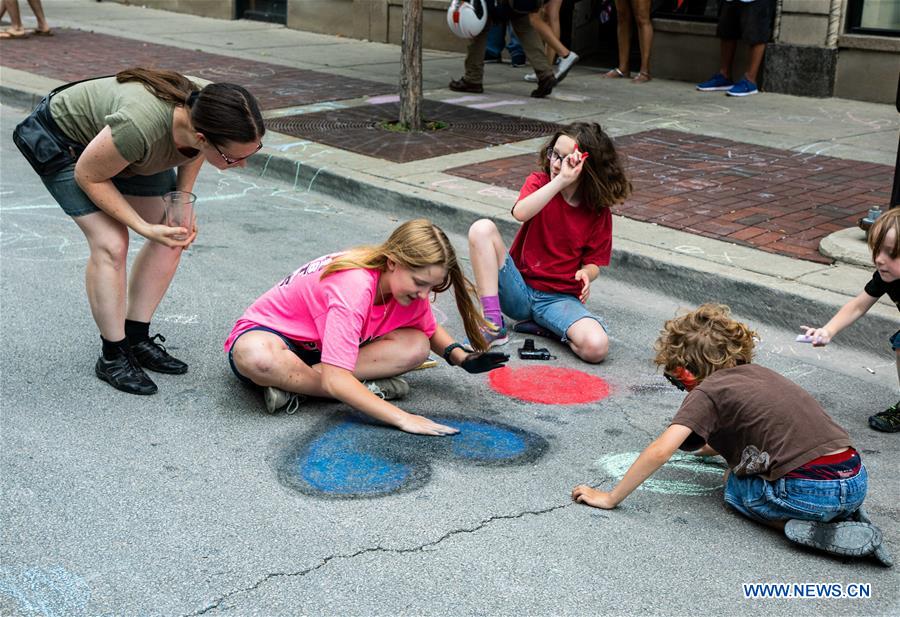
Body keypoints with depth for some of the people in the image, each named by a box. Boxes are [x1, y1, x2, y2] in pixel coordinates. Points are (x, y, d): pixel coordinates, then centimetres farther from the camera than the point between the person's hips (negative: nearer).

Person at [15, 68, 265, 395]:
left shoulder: (207, 119, -26)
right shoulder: (142, 127, -45)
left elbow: (191, 155, 1)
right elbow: (88, 175, -26)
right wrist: (145, 229, -27)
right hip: (66, 139, -6)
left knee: (173, 239, -3)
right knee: (110, 244, -17)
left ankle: (137, 340, 9)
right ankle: (112, 357, -3)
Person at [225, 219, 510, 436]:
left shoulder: (408, 282, -12)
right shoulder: (355, 286, -36)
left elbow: (430, 331, 9)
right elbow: (334, 380, -41)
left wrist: (462, 358, -12)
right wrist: (403, 419, -45)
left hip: (321, 345, 8)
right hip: (268, 334, -8)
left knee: (415, 346, -17)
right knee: (257, 357, -45)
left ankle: (290, 384, -19)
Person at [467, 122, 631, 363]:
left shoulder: (599, 212, -2)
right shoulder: (540, 182, -2)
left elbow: (593, 262, 4)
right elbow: (520, 213, -25)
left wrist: (585, 274, -20)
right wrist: (560, 181, -31)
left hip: (560, 298, -1)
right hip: (519, 288, 1)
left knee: (596, 347, -32)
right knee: (482, 229, -23)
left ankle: (546, 325, 2)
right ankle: (493, 325, -19)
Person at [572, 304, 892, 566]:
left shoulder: (707, 392, -2)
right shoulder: (756, 372, 19)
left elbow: (660, 451, -13)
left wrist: (610, 498, -5)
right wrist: (711, 447, 47)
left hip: (813, 492, -7)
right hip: (857, 481, 7)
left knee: (734, 488, 20)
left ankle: (802, 528, -4)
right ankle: (845, 516, 12)